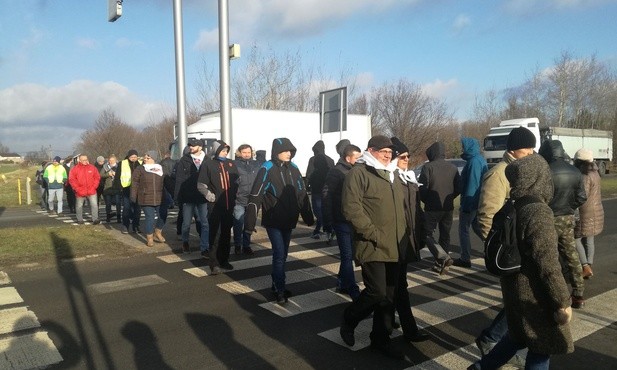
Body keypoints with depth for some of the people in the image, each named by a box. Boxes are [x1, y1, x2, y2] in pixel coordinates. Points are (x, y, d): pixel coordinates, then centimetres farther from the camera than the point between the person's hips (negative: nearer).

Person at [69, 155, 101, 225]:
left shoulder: (92, 168, 2)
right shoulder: (75, 169, -2)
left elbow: (97, 177, 5)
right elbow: (72, 180, -3)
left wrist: (94, 187, -3)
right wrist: (77, 189, -9)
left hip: (91, 191, 1)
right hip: (80, 192, 0)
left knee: (94, 205, -5)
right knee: (79, 206, 11)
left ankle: (95, 219, -1)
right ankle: (80, 219, 24)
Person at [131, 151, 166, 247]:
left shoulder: (161, 169, 11)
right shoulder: (140, 169, 3)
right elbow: (134, 183, 1)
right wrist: (133, 197, -4)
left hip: (159, 199, 3)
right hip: (146, 199, -3)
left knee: (162, 216, 5)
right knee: (150, 218, -4)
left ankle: (157, 233, 30)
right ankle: (149, 238, 12)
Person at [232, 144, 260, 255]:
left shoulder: (256, 165, 9)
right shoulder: (235, 164, -3)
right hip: (239, 200, -4)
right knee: (238, 224, -2)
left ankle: (246, 245, 23)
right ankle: (237, 245, 15)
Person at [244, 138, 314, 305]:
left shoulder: (293, 168, 5)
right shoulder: (267, 169, -12)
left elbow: (302, 194, 11)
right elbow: (255, 196, -16)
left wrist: (308, 216, 12)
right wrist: (250, 222, -20)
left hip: (289, 220, 6)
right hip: (273, 220, -6)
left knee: (283, 254, 14)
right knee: (279, 254, -8)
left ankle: (277, 285, 30)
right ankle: (280, 290, 5)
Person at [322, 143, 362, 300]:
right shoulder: (336, 172, -11)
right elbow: (326, 196, -16)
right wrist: (328, 221, -19)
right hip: (342, 221, -7)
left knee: (349, 254, 15)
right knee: (347, 255, -2)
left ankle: (342, 283, 29)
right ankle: (352, 290, 5)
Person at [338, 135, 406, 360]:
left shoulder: (392, 175, 18)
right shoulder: (359, 173, -9)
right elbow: (352, 209, -17)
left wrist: (402, 236, 15)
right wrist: (374, 234, -19)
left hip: (393, 246, 8)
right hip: (372, 246, -8)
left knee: (389, 295, 12)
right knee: (376, 292, -10)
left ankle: (381, 339, 26)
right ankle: (348, 321, 18)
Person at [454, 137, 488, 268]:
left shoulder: (474, 162, -20)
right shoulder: (480, 160, 11)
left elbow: (472, 185, -23)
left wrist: (466, 204, -20)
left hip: (471, 202, -9)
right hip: (478, 202, 9)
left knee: (463, 230, 1)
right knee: (477, 227, 20)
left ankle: (465, 259, 7)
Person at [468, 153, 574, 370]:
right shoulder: (538, 213, -24)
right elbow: (548, 264, -24)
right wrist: (563, 301, -15)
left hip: (513, 285, 8)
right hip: (533, 293, -8)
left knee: (520, 335, 26)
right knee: (542, 345, 12)